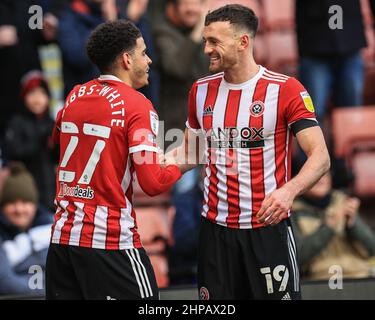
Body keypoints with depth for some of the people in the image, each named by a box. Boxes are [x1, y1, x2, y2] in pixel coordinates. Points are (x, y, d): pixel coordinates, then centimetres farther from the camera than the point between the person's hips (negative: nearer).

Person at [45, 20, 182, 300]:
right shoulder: (137, 104, -10)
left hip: (62, 234, 7)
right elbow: (153, 184, -15)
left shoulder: (75, 96, 9)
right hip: (111, 240, -7)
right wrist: (181, 164, 3)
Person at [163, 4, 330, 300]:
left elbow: (320, 156, -14)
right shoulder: (201, 90, 7)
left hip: (268, 228, -4)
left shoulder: (286, 90, -9)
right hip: (215, 228, 4)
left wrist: (289, 190, -32)